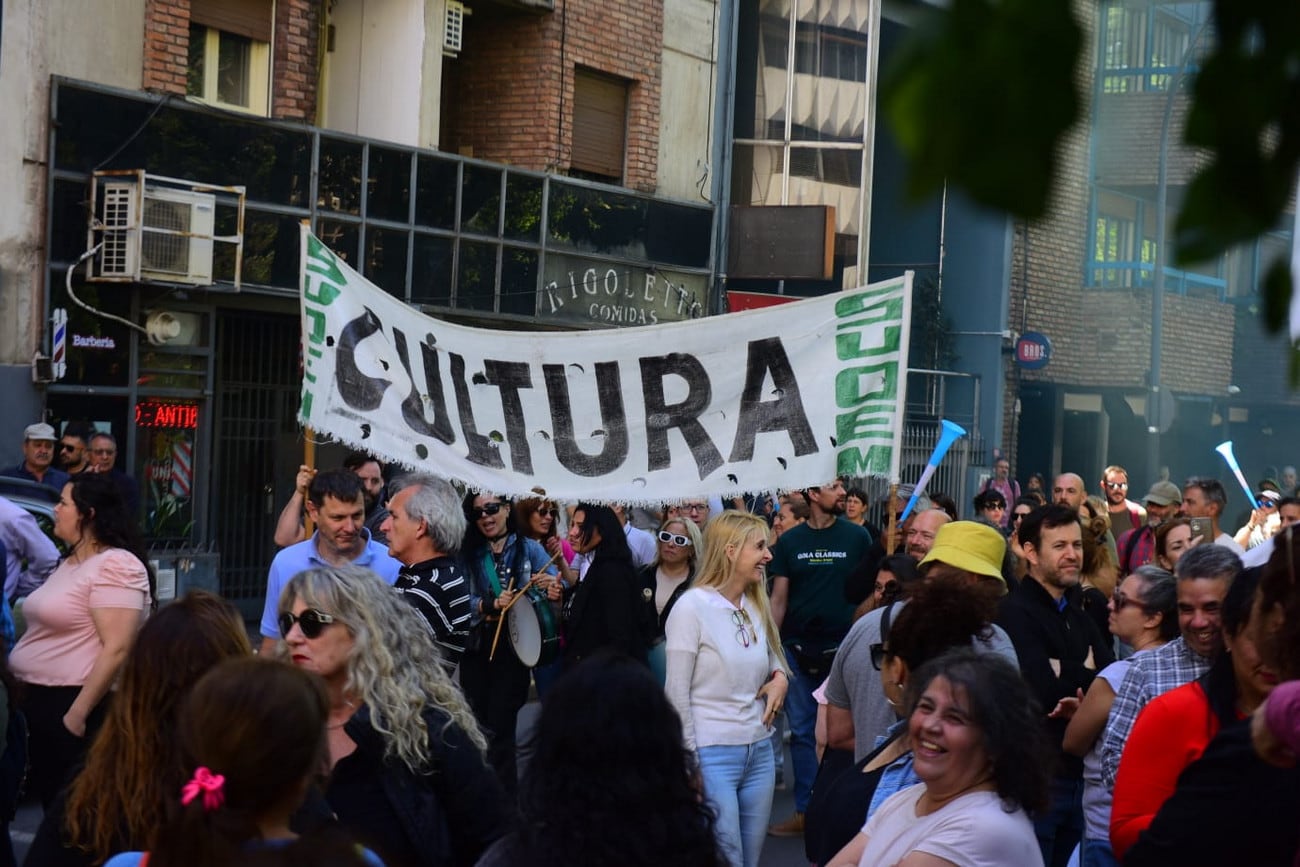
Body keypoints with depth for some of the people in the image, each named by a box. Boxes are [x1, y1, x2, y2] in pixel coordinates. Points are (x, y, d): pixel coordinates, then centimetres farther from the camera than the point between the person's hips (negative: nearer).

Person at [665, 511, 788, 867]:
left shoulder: (757, 606, 10)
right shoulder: (693, 606, -11)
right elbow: (678, 692, -10)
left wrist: (780, 677, 0)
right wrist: (688, 760, -11)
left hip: (760, 751, 7)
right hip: (712, 754, -7)